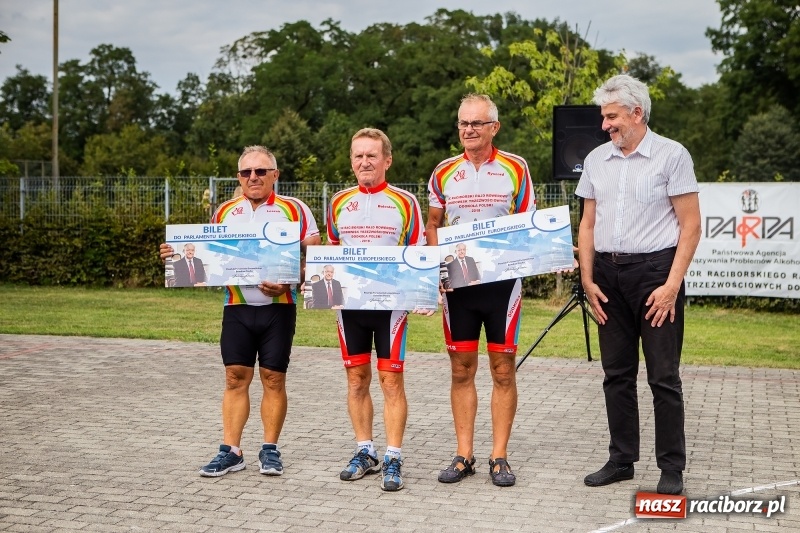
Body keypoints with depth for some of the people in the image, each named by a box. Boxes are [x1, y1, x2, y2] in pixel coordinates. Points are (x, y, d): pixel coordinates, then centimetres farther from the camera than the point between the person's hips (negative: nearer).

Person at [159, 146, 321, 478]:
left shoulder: (294, 210, 0)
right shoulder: (225, 212, 11)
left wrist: (288, 282, -20)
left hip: (278, 307, -2)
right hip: (237, 307, 3)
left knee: (274, 378, 3)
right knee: (235, 378, 2)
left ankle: (270, 449, 14)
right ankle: (230, 451, 8)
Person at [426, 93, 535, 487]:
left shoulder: (515, 169, 1)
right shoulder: (444, 173, 8)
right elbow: (432, 225, 14)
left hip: (502, 278, -2)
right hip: (457, 281, 2)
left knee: (502, 369, 1)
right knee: (461, 369, 6)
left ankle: (499, 457, 10)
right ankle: (463, 455, 15)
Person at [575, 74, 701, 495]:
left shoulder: (671, 156, -4)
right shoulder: (596, 160, 10)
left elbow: (691, 226, -6)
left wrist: (672, 285, -13)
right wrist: (587, 279, 5)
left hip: (654, 269, -5)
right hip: (608, 274, 5)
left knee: (663, 375, -1)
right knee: (617, 373, 10)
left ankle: (672, 467, 10)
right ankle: (621, 459, 21)